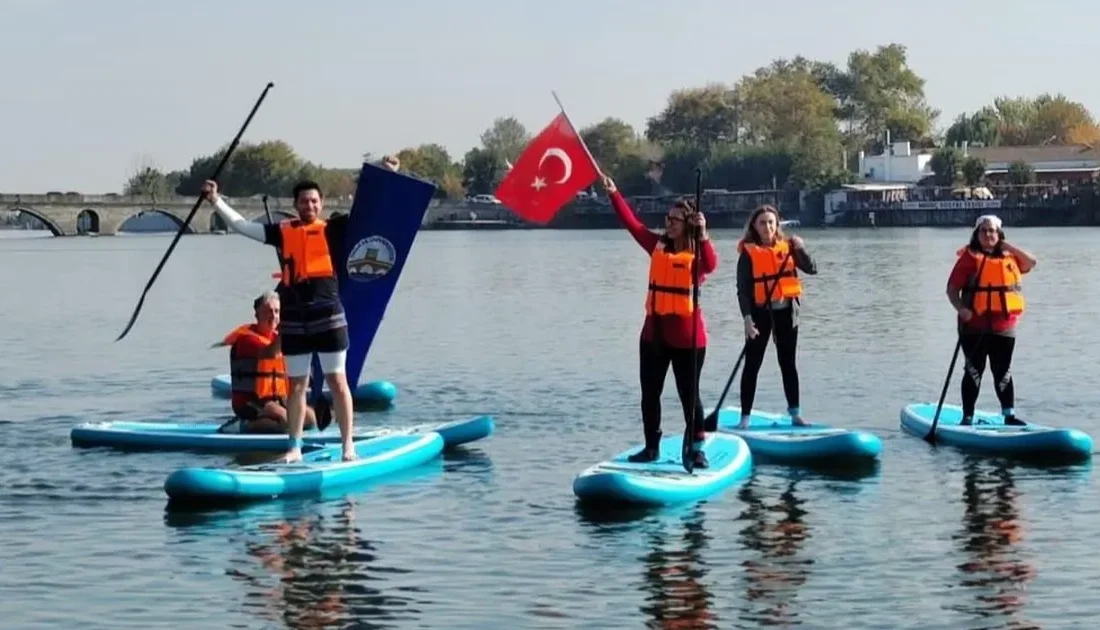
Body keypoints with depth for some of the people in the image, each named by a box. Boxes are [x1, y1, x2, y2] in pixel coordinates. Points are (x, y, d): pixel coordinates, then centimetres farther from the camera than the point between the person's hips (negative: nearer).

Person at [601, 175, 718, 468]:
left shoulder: (697, 253, -9)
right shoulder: (658, 246, 7)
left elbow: (710, 265, -30)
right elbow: (632, 223, 2)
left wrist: (703, 236, -46)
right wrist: (613, 193, -8)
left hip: (686, 336, -6)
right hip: (654, 333, 6)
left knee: (689, 395, 1)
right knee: (650, 393, 11)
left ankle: (697, 449, 11)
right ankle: (651, 447, 21)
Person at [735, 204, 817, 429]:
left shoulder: (787, 246, 4)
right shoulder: (749, 252, -6)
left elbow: (812, 269, -2)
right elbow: (743, 288, -9)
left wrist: (801, 250, -18)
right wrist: (747, 317, -18)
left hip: (786, 311, 3)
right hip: (760, 312, -3)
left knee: (788, 363, 11)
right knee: (752, 364, -1)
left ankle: (795, 413, 18)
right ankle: (745, 417, 2)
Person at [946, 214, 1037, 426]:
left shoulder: (1008, 257, 10)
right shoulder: (969, 257, -5)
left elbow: (1031, 263, -1)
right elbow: (952, 288, -8)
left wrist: (1008, 246, -3)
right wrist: (960, 308, -25)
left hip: (1004, 327, 4)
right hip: (974, 327, -4)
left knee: (1003, 373, 10)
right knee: (974, 372, 3)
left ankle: (1009, 415, 15)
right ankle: (967, 417, 9)